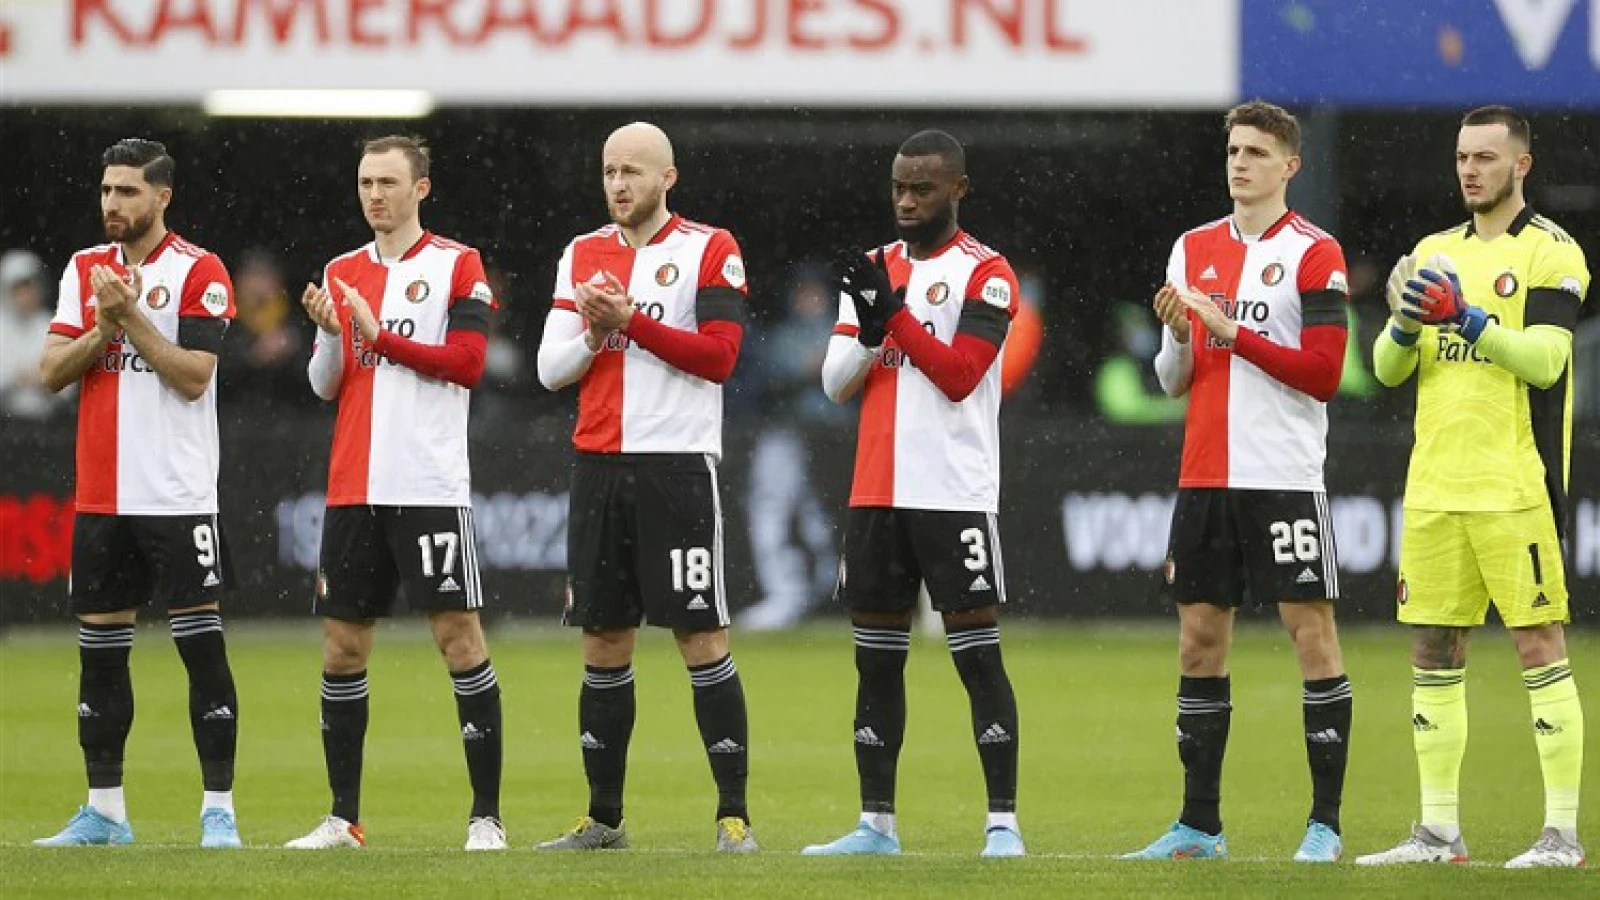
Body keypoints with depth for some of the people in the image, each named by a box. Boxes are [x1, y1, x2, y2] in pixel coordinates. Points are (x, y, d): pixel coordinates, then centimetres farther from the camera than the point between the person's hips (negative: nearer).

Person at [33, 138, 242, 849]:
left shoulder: (199, 272, -5)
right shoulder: (85, 269, 11)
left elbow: (193, 375, -14)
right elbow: (51, 371, 5)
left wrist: (130, 317, -16)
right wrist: (103, 329, -10)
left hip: (179, 496, -5)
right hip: (101, 495, 5)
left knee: (202, 644, -6)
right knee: (100, 649, 8)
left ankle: (219, 810, -4)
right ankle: (104, 811, 15)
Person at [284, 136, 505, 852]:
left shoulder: (458, 266, 0)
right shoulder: (342, 273, 15)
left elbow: (467, 362, -9)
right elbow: (324, 386, 13)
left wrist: (380, 337, -14)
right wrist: (329, 332, -6)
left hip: (431, 488, -5)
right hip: (353, 489, 5)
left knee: (458, 633, -7)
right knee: (341, 645, 5)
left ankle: (486, 815, -4)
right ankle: (343, 817, 12)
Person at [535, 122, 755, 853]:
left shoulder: (709, 250, -1)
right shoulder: (583, 255, 13)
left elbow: (718, 354, -11)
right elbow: (550, 368, 9)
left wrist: (632, 321, -16)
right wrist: (591, 334, -10)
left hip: (678, 464, -5)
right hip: (599, 464, 5)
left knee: (701, 635, -7)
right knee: (603, 641, 7)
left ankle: (734, 815, -4)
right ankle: (603, 818, 13)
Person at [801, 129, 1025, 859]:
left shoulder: (985, 274, -3)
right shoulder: (875, 269, 14)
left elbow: (960, 375, -13)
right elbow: (835, 383, 9)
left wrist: (895, 315, -18)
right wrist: (869, 329, -10)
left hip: (956, 494, -6)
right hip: (876, 495, 6)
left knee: (978, 654, -6)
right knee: (877, 657, 8)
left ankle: (1002, 824, -7)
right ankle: (876, 823, 13)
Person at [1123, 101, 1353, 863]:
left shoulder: (1315, 254, -3)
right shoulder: (1194, 250, 13)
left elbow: (1323, 374, -10)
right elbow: (1174, 380, 15)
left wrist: (1233, 332, -14)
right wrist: (1178, 336, -6)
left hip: (1286, 478, -5)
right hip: (1205, 478, 5)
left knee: (1311, 631, -5)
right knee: (1199, 640, 5)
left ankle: (1326, 822, -2)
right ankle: (1199, 824, 11)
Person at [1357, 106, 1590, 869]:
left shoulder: (1550, 253, -3)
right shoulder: (1436, 254, 16)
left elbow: (1544, 360, -14)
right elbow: (1387, 368, 11)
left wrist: (1466, 318, -24)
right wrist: (1405, 324, -9)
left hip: (1514, 485, -6)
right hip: (1434, 485, 6)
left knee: (1538, 644, -7)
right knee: (1433, 652, 7)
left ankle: (1563, 832, -5)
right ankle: (1437, 830, 13)